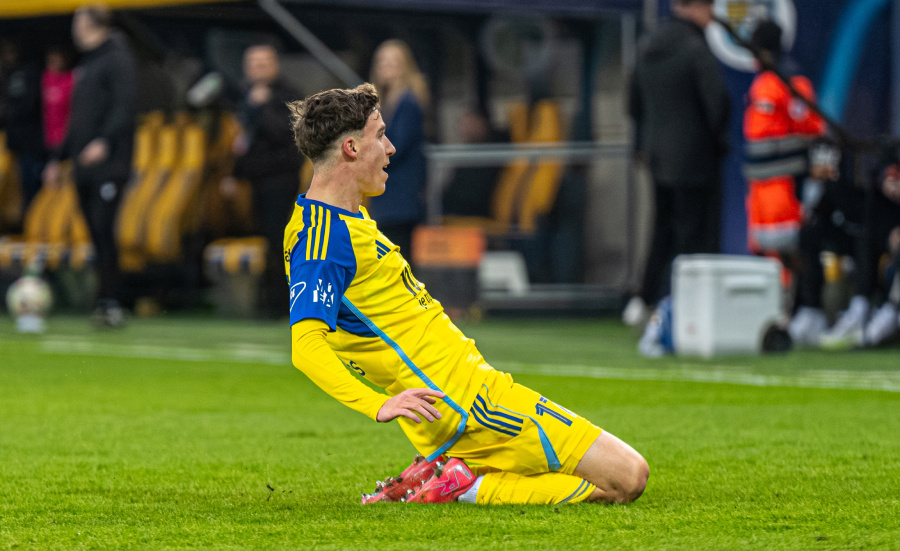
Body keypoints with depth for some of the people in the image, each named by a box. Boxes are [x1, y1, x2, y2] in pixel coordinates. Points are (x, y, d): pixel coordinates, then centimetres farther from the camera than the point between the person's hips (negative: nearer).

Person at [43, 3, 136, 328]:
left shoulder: (117, 59, -4)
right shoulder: (84, 66, 22)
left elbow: (124, 106, -16)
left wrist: (104, 142, -30)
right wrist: (58, 159, 26)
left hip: (109, 164, -8)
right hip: (84, 167, 8)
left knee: (103, 229, -16)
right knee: (97, 235, 4)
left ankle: (110, 303, -17)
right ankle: (109, 306, 4)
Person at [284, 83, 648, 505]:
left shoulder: (350, 216, 14)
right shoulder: (322, 239, -18)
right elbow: (305, 346, -30)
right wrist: (379, 405, -41)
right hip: (467, 400, -10)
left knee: (604, 485, 11)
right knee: (627, 477, -11)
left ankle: (452, 478, 2)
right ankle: (466, 487, -11)